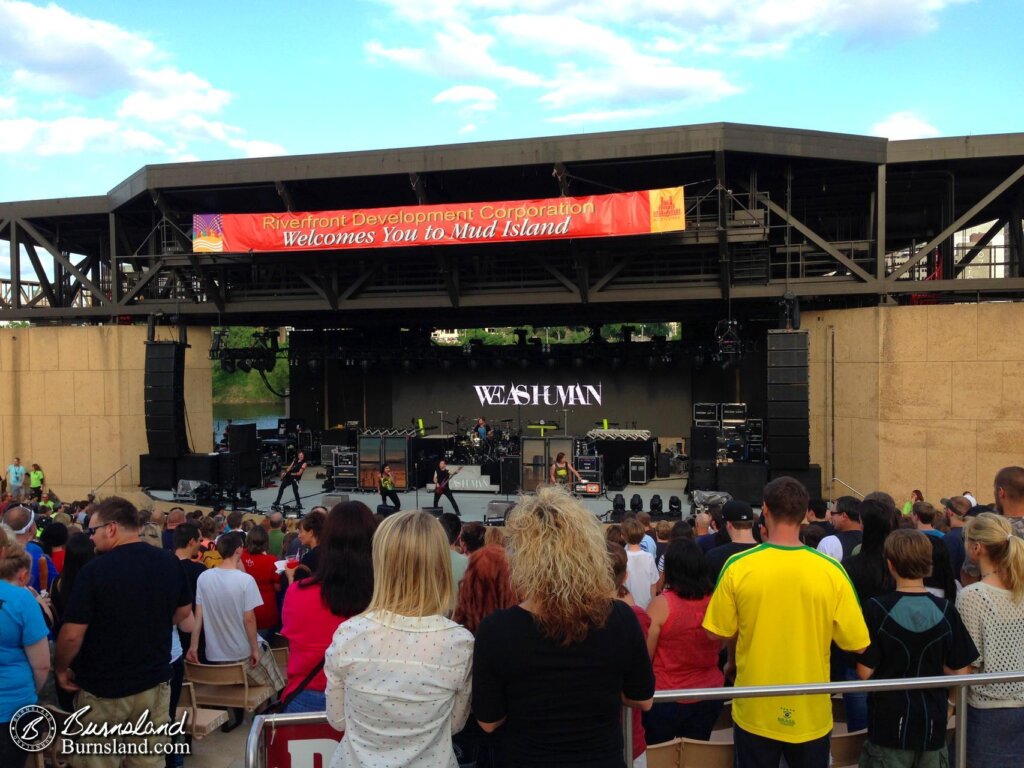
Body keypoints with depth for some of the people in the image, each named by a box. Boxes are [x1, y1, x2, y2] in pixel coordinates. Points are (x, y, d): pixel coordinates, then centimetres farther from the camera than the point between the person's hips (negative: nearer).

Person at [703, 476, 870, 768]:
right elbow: (856, 643, -7)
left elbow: (720, 634, -6)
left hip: (754, 711, 0)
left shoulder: (738, 566, -15)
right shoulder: (831, 570, -14)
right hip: (811, 712, 1)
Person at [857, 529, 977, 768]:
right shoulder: (945, 610, -7)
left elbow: (864, 672, -12)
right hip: (933, 724, 3)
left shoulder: (877, 608, -15)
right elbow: (961, 670, -2)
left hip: (889, 723, -3)